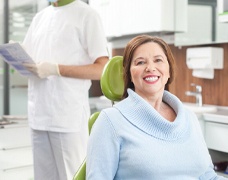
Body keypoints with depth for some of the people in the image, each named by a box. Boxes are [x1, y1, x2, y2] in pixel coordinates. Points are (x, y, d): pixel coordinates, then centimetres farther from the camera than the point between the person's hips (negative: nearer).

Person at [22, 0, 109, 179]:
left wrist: (55, 69, -17)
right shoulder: (40, 16, 18)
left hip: (69, 116, -6)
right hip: (39, 114, 6)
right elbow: (28, 59, 21)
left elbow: (102, 69, -10)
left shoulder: (87, 15, -2)